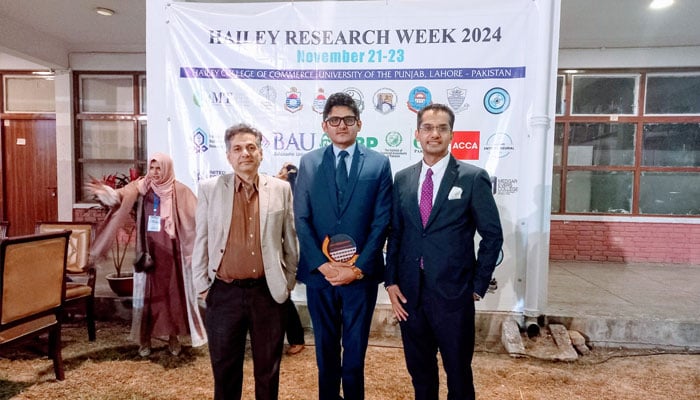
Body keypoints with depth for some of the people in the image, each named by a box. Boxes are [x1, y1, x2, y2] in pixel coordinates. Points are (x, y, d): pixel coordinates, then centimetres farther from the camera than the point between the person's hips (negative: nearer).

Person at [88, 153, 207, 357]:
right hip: (148, 250, 1)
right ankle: (145, 338, 22)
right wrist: (107, 193, -38)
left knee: (173, 292, 7)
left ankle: (173, 337, 22)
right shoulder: (140, 187, 0)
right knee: (146, 293, 8)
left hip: (171, 251, -1)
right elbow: (122, 196, -17)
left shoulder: (180, 191, -3)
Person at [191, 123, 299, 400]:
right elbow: (201, 241, 3)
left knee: (268, 369, 15)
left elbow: (290, 240, 5)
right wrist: (202, 286, 3)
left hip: (268, 292, 0)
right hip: (224, 294, 0)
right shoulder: (210, 189, 0)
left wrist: (288, 283, 6)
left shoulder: (281, 189, 1)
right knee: (225, 369, 16)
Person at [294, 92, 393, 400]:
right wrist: (323, 264, -11)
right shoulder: (308, 163, 3)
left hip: (362, 274, -1)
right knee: (325, 347, 17)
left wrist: (358, 268, -12)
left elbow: (381, 222, -5)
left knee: (355, 348, 14)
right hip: (319, 272, 1)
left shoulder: (379, 164, -1)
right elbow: (302, 220, -2)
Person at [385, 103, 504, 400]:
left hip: (453, 295, -3)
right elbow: (395, 234, 8)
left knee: (458, 372, 14)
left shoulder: (473, 178, -6)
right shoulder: (403, 179, 5)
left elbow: (492, 235, -3)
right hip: (409, 293, 4)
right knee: (419, 370, 19)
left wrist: (478, 286, -4)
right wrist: (391, 282, 2)